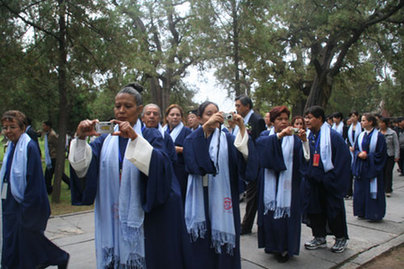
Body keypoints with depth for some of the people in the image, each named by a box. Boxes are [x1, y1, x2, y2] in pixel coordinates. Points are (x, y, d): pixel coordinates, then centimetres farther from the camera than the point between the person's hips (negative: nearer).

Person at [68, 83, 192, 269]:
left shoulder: (150, 135, 1)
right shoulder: (106, 139, 9)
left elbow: (160, 165, -18)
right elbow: (83, 166, -5)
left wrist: (135, 138, -29)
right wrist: (81, 139, -21)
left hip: (142, 216, -2)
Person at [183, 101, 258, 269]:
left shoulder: (227, 139, 8)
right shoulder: (192, 140, 5)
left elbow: (245, 155, -10)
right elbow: (193, 159, -19)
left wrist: (242, 128, -20)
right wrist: (205, 127, -27)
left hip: (222, 198, 1)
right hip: (201, 200, -1)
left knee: (224, 242, 2)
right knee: (202, 243, 3)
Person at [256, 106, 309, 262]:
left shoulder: (294, 138, 5)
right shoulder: (266, 135, 7)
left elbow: (305, 158, -10)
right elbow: (260, 142, -18)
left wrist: (304, 140, -25)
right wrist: (280, 134, -28)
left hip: (287, 184, -1)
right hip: (270, 184, 1)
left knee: (285, 214, -2)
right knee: (270, 214, 4)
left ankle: (285, 248, 17)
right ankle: (273, 245, 24)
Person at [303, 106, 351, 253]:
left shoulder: (333, 136, -14)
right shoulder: (310, 136, 4)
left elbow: (344, 159, -14)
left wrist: (331, 178, -16)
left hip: (329, 182, -6)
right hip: (314, 181, 6)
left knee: (334, 210, 7)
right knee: (315, 209, 11)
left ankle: (341, 238, 28)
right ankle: (320, 238, 28)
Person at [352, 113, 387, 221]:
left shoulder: (379, 136, -7)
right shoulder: (361, 135, 9)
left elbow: (381, 153, -8)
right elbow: (356, 149, 11)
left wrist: (367, 156, -15)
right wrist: (359, 154, -10)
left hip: (372, 168, -5)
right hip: (361, 168, 5)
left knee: (372, 191, 0)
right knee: (360, 190, 8)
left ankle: (373, 214, 12)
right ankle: (362, 212, 19)